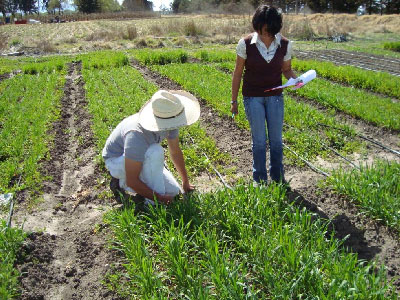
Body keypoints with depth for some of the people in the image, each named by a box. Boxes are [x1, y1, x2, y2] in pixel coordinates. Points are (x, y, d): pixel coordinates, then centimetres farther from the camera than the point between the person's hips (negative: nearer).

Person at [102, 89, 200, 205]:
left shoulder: (170, 123, -19)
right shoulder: (137, 135, -40)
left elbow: (175, 153, 0)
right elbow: (132, 181, -32)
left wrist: (185, 182, 10)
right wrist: (159, 198, -28)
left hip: (142, 158, 7)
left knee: (173, 191, -5)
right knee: (155, 151, -37)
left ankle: (123, 183, 13)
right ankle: (154, 204, -19)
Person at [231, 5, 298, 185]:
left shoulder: (284, 45, -5)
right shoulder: (246, 44, -10)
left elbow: (287, 70, 9)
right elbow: (238, 72, -3)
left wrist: (295, 79, -15)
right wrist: (234, 101, 0)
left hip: (275, 96, 2)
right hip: (253, 97, -2)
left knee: (276, 139, 7)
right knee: (259, 140, 1)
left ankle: (278, 179, 26)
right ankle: (259, 180, 19)